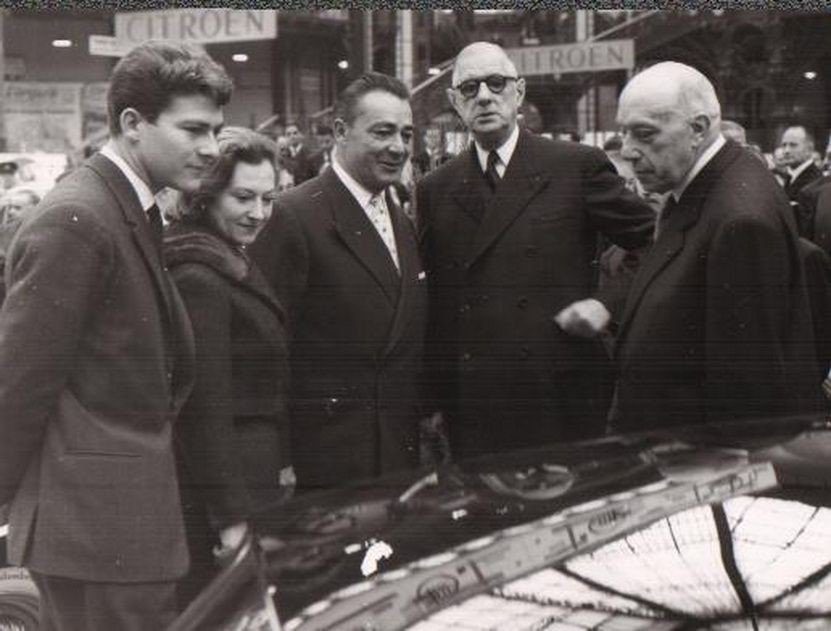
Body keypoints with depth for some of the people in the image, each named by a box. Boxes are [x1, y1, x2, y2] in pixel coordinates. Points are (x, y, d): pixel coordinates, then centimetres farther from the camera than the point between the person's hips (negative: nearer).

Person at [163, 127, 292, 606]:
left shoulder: (235, 262, 14)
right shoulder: (198, 278, -18)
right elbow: (205, 404, -21)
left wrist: (283, 461, 17)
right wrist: (231, 515, -21)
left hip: (258, 474, 10)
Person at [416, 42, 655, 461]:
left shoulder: (577, 167, 1)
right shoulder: (435, 191, 10)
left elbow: (656, 245, 6)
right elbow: (432, 302, 14)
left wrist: (607, 304, -7)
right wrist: (435, 397, 8)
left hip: (563, 399, -2)